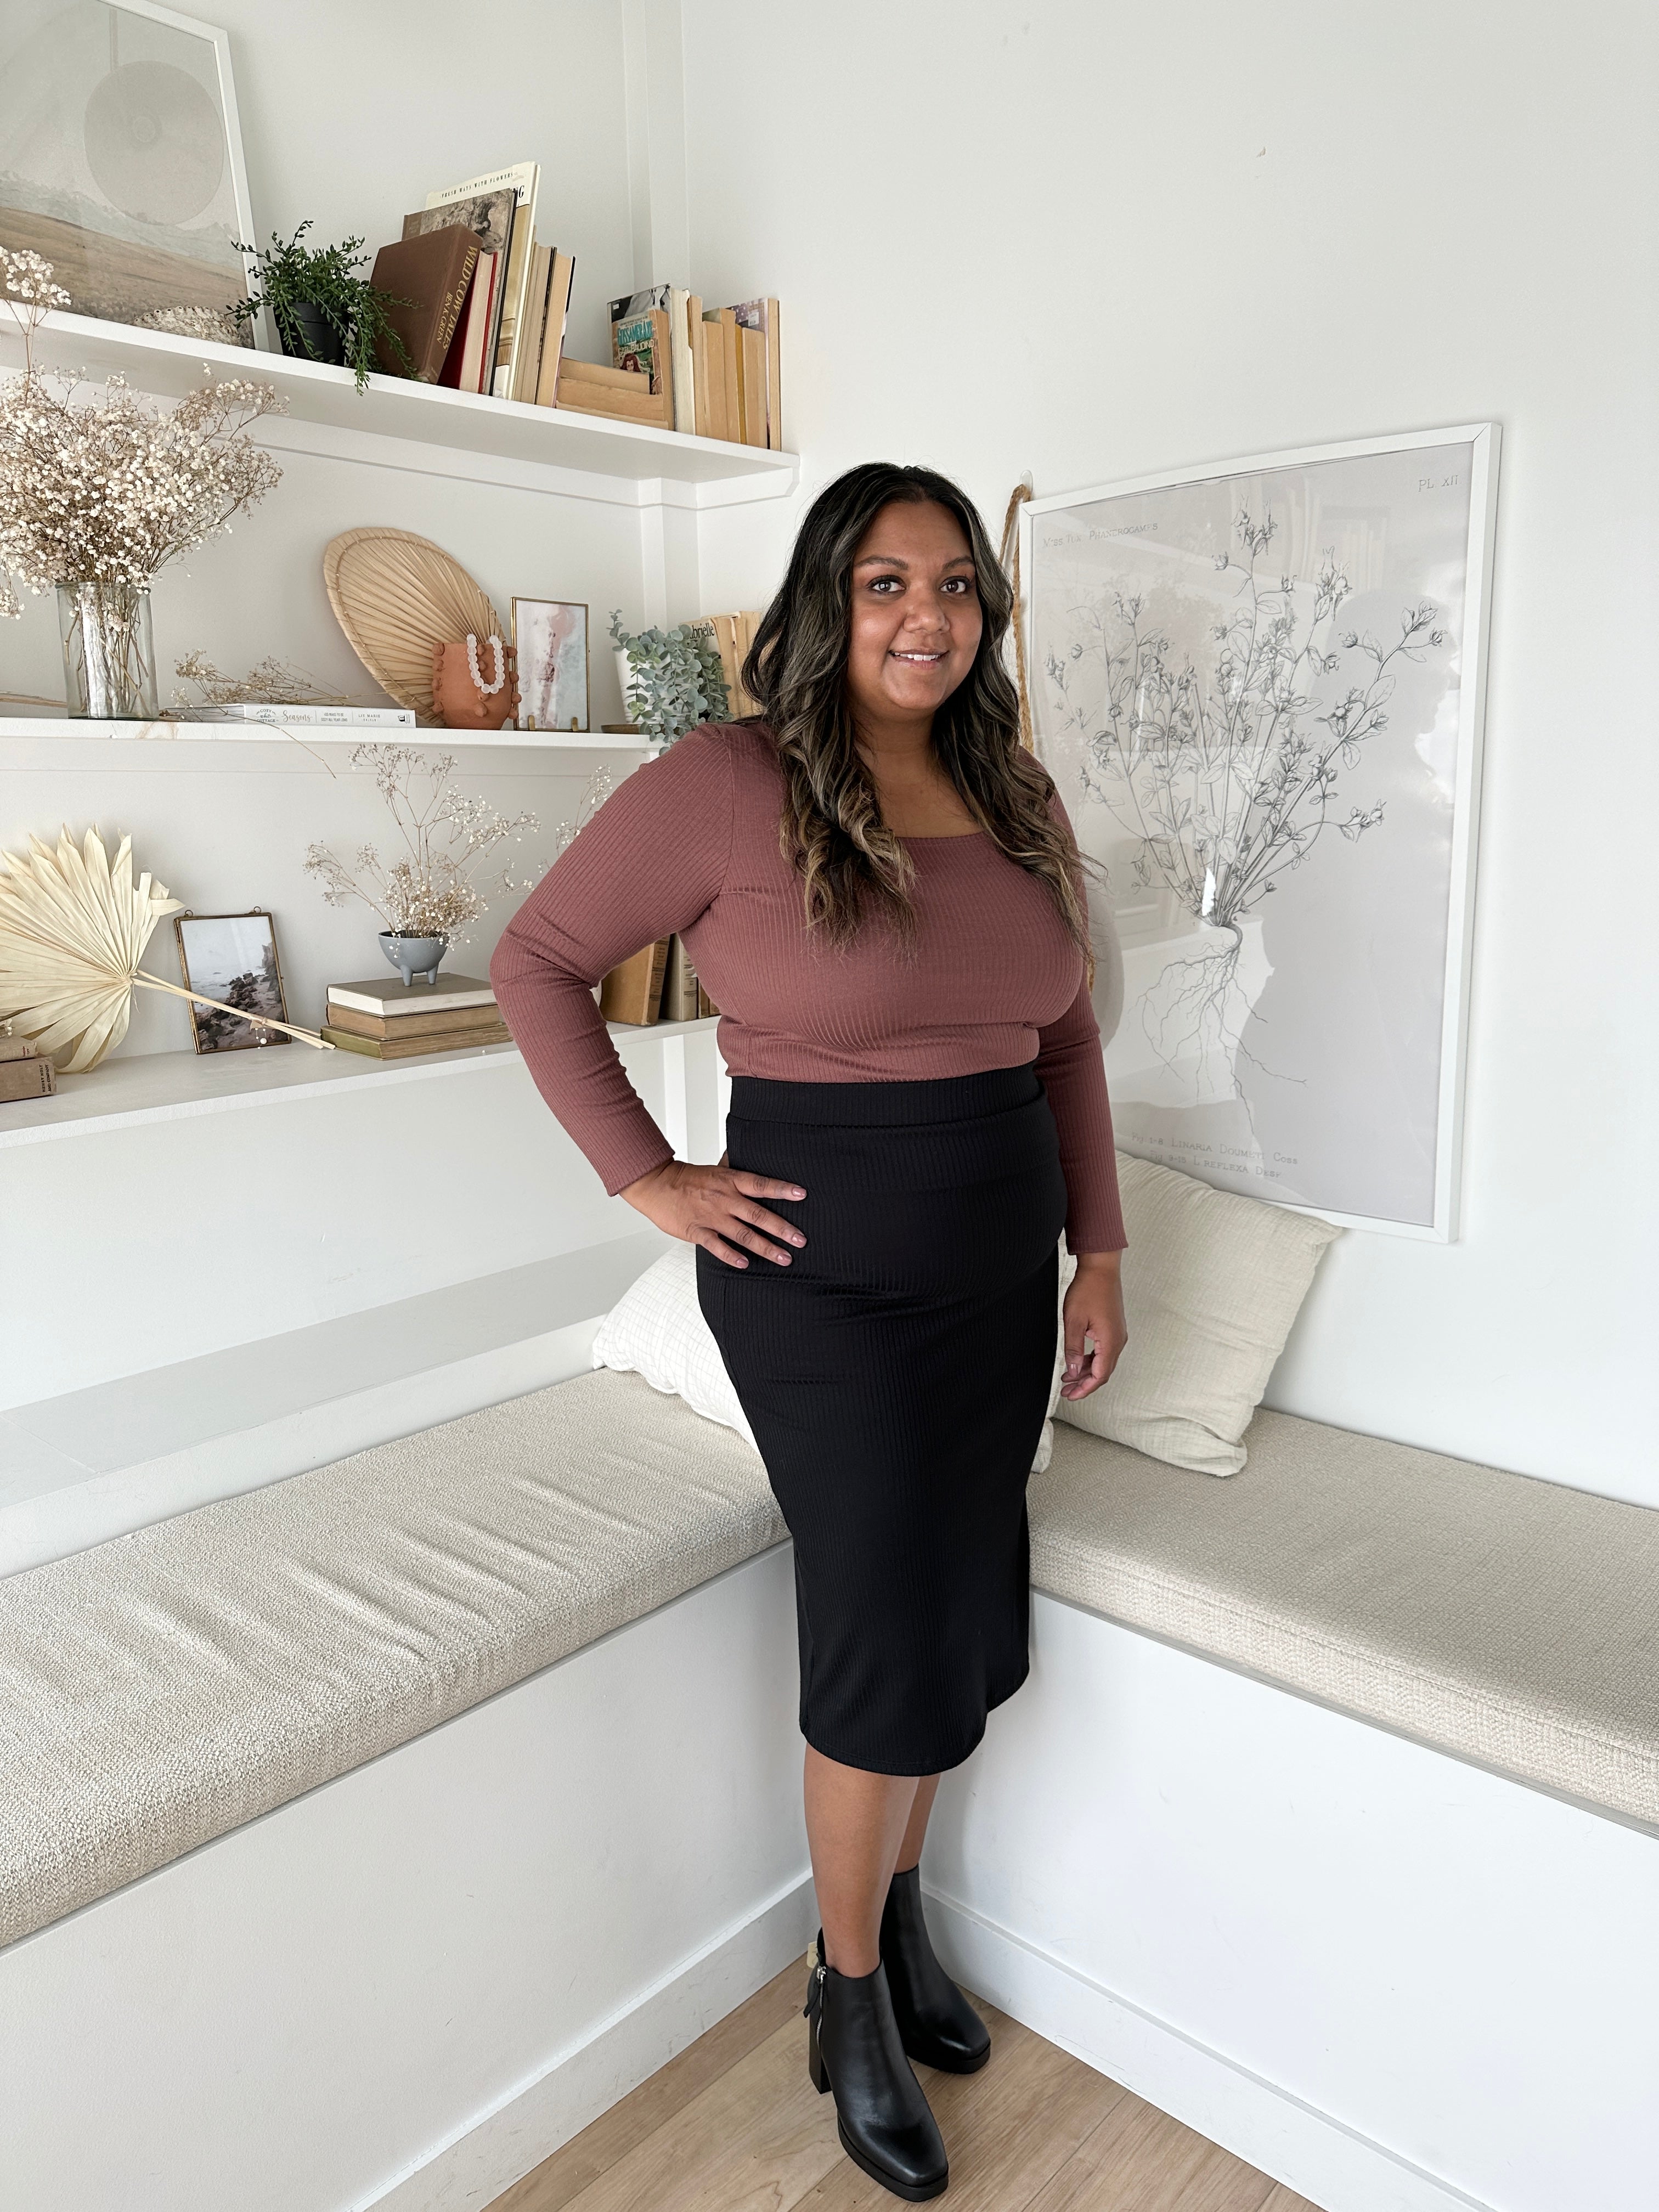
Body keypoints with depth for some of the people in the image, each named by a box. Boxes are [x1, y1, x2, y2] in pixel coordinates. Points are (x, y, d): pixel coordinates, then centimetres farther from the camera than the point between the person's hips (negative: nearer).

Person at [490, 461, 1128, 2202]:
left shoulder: (1014, 799, 7)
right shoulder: (731, 784, -12)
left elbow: (1066, 1042, 12)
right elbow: (536, 962, -6)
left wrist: (1097, 1255, 8)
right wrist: (649, 1178, -10)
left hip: (998, 1258, 6)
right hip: (823, 1266, -6)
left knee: (965, 1624, 16)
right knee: (890, 1640, 1)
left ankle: (896, 1914, 43)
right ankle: (851, 1992, 30)